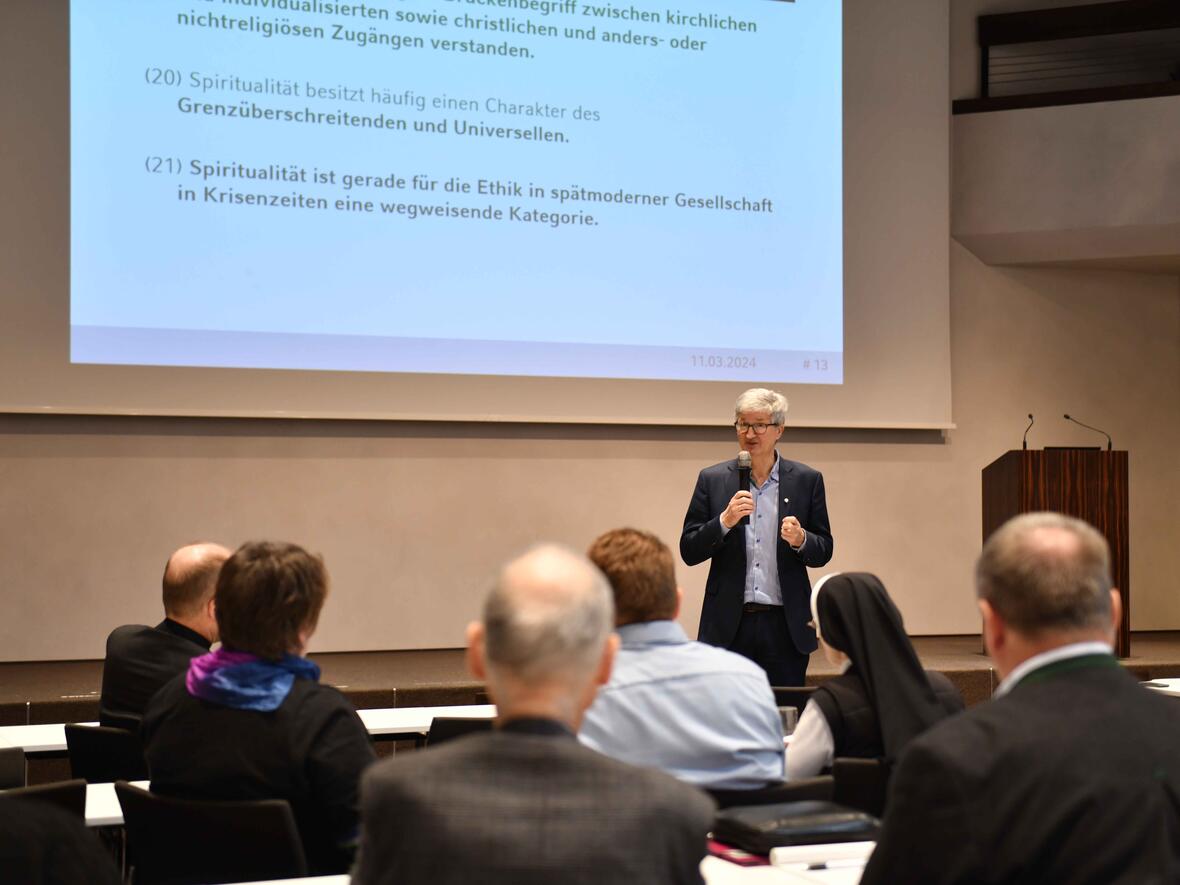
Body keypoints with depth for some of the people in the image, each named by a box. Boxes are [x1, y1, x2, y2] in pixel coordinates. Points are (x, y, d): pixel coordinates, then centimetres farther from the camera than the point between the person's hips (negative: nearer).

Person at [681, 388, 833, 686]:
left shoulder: (807, 480, 6)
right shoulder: (713, 480, 6)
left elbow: (823, 552, 9)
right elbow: (689, 552, 3)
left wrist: (800, 540, -13)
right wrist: (724, 521, -13)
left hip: (786, 627, 0)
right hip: (728, 627, 0)